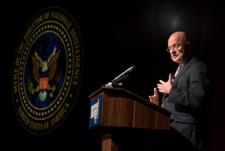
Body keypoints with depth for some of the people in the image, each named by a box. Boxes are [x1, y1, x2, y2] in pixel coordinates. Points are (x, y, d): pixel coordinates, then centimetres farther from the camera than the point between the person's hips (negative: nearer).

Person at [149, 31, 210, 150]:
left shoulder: (197, 67, -11)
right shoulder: (180, 68, 19)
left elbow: (197, 100, -23)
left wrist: (171, 90, -18)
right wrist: (159, 102, 7)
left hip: (184, 131, -9)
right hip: (172, 127, 9)